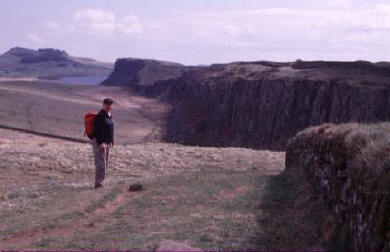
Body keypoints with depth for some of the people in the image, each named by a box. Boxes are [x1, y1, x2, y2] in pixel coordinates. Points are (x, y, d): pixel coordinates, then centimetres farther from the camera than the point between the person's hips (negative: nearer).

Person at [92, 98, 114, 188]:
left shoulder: (109, 115, 14)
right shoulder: (100, 116, -16)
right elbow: (98, 131, -22)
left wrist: (111, 141, 23)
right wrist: (100, 143, -26)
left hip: (106, 143, 10)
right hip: (99, 143, -10)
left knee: (105, 164, 12)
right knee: (101, 164, -12)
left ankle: (100, 182, 19)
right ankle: (98, 183, -9)